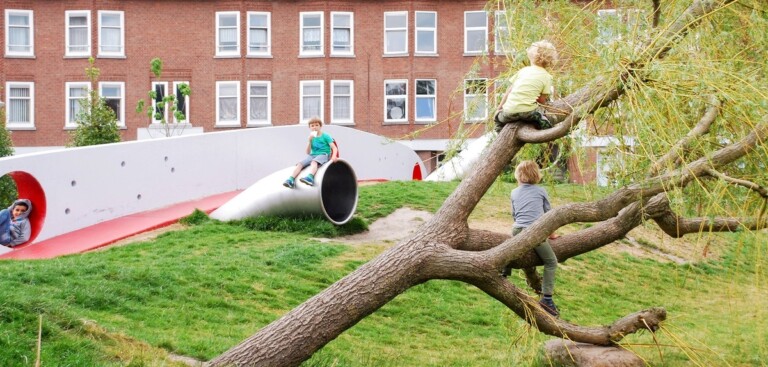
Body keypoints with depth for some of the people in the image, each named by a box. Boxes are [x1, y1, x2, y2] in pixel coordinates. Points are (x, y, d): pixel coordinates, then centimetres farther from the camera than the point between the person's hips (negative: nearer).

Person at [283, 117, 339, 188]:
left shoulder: (325, 136, 5)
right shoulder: (311, 138, 17)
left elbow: (334, 148, -3)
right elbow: (308, 152, 10)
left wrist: (334, 156, -23)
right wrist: (309, 141, -3)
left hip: (323, 155, -5)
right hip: (312, 155, 5)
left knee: (314, 162, -39)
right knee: (300, 163, -22)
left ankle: (310, 177, -64)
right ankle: (291, 180, -32)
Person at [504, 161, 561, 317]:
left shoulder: (514, 193, 14)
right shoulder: (541, 191, 7)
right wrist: (551, 234, 26)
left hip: (517, 231, 4)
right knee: (551, 262, 8)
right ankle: (546, 298, -3)